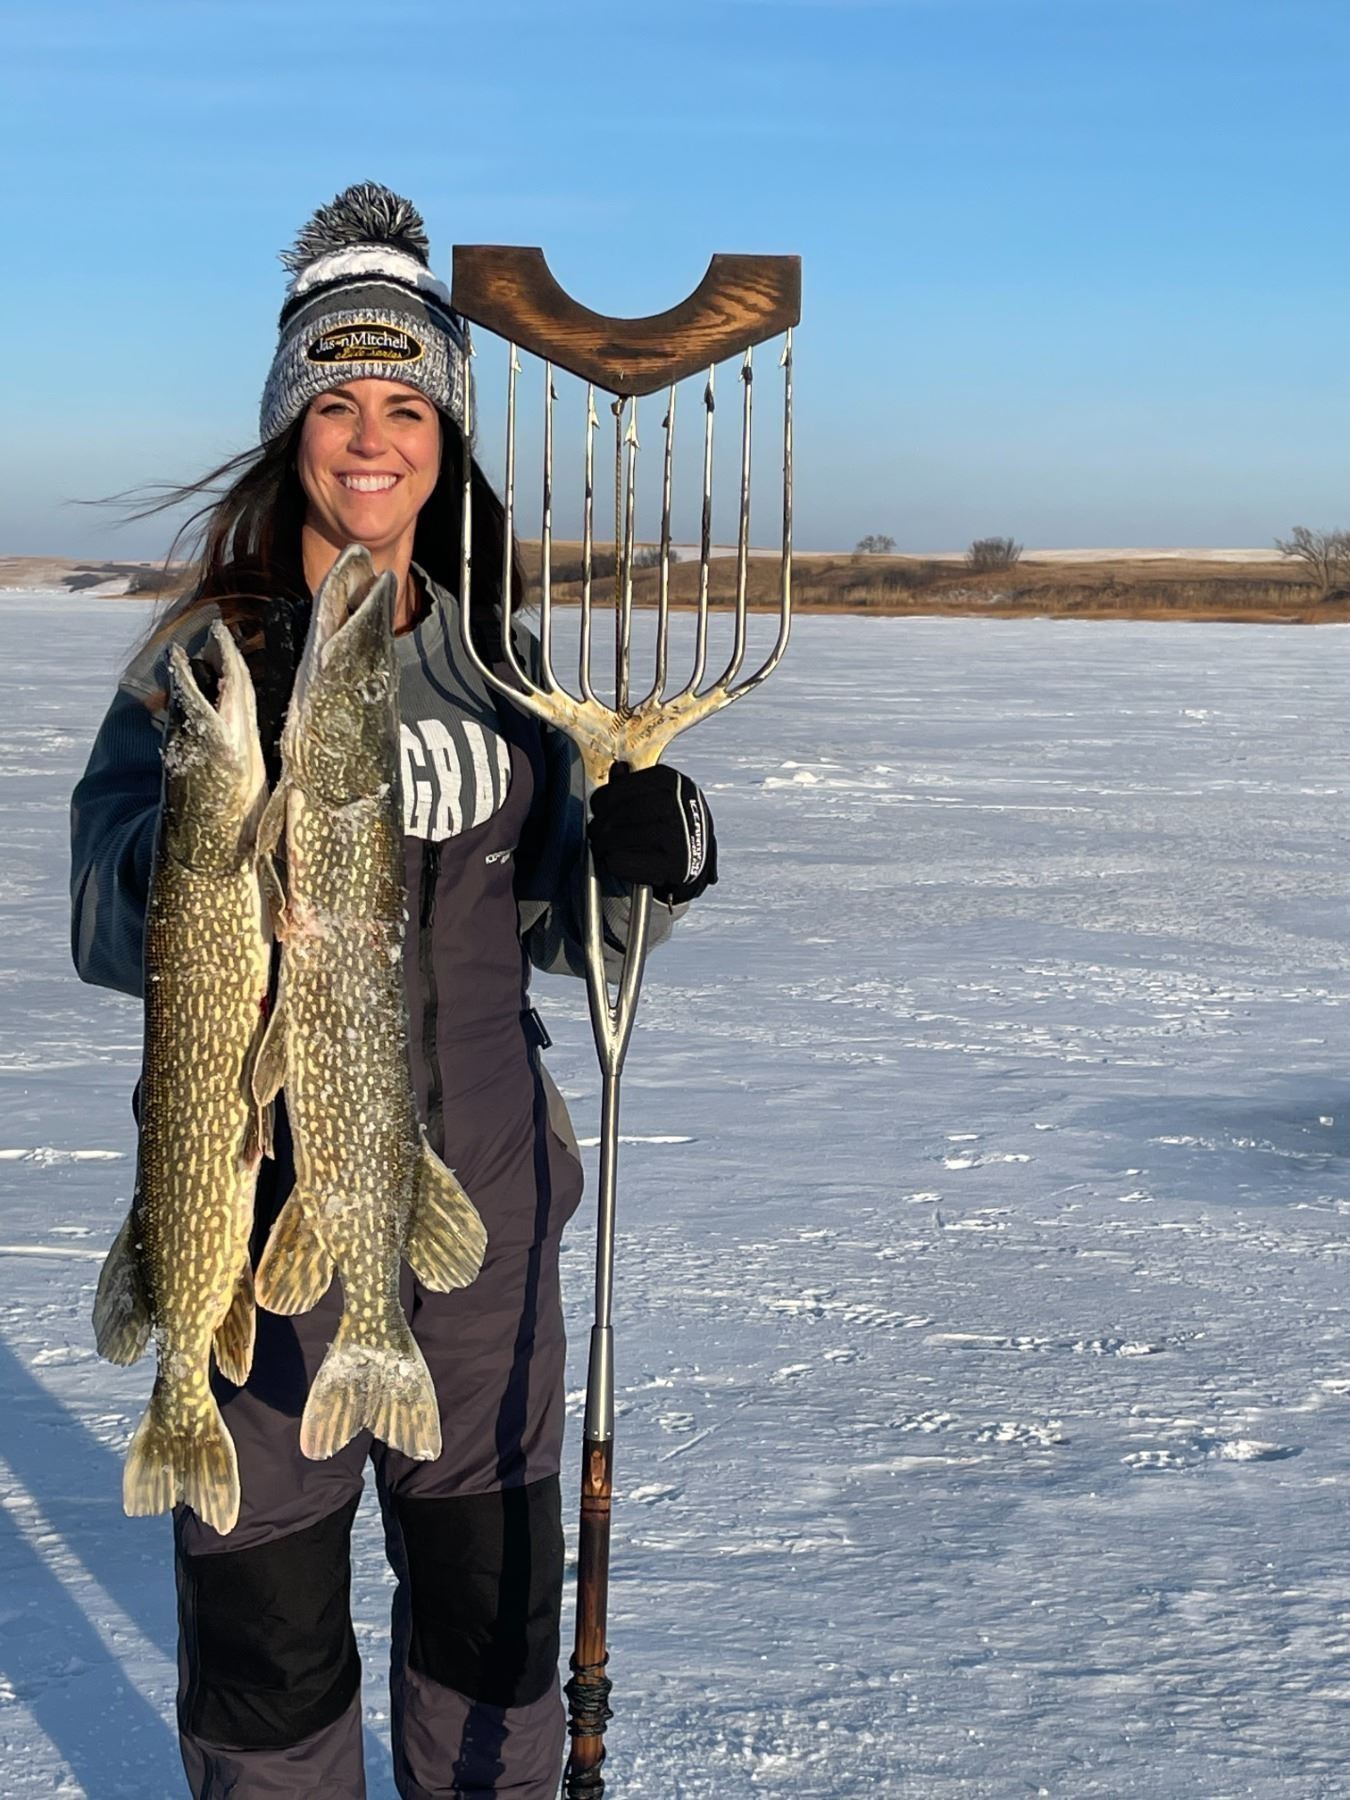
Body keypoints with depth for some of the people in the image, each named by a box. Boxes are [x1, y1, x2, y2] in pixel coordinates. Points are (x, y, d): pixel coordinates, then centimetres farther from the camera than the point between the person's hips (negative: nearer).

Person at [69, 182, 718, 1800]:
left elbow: (558, 926, 9)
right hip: (265, 1193, -3)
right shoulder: (208, 652, -6)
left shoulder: (493, 662, 5)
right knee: (265, 1587, 8)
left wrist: (642, 860, -11)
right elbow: (108, 932, -12)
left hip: (479, 1193, 4)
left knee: (493, 1571, 17)